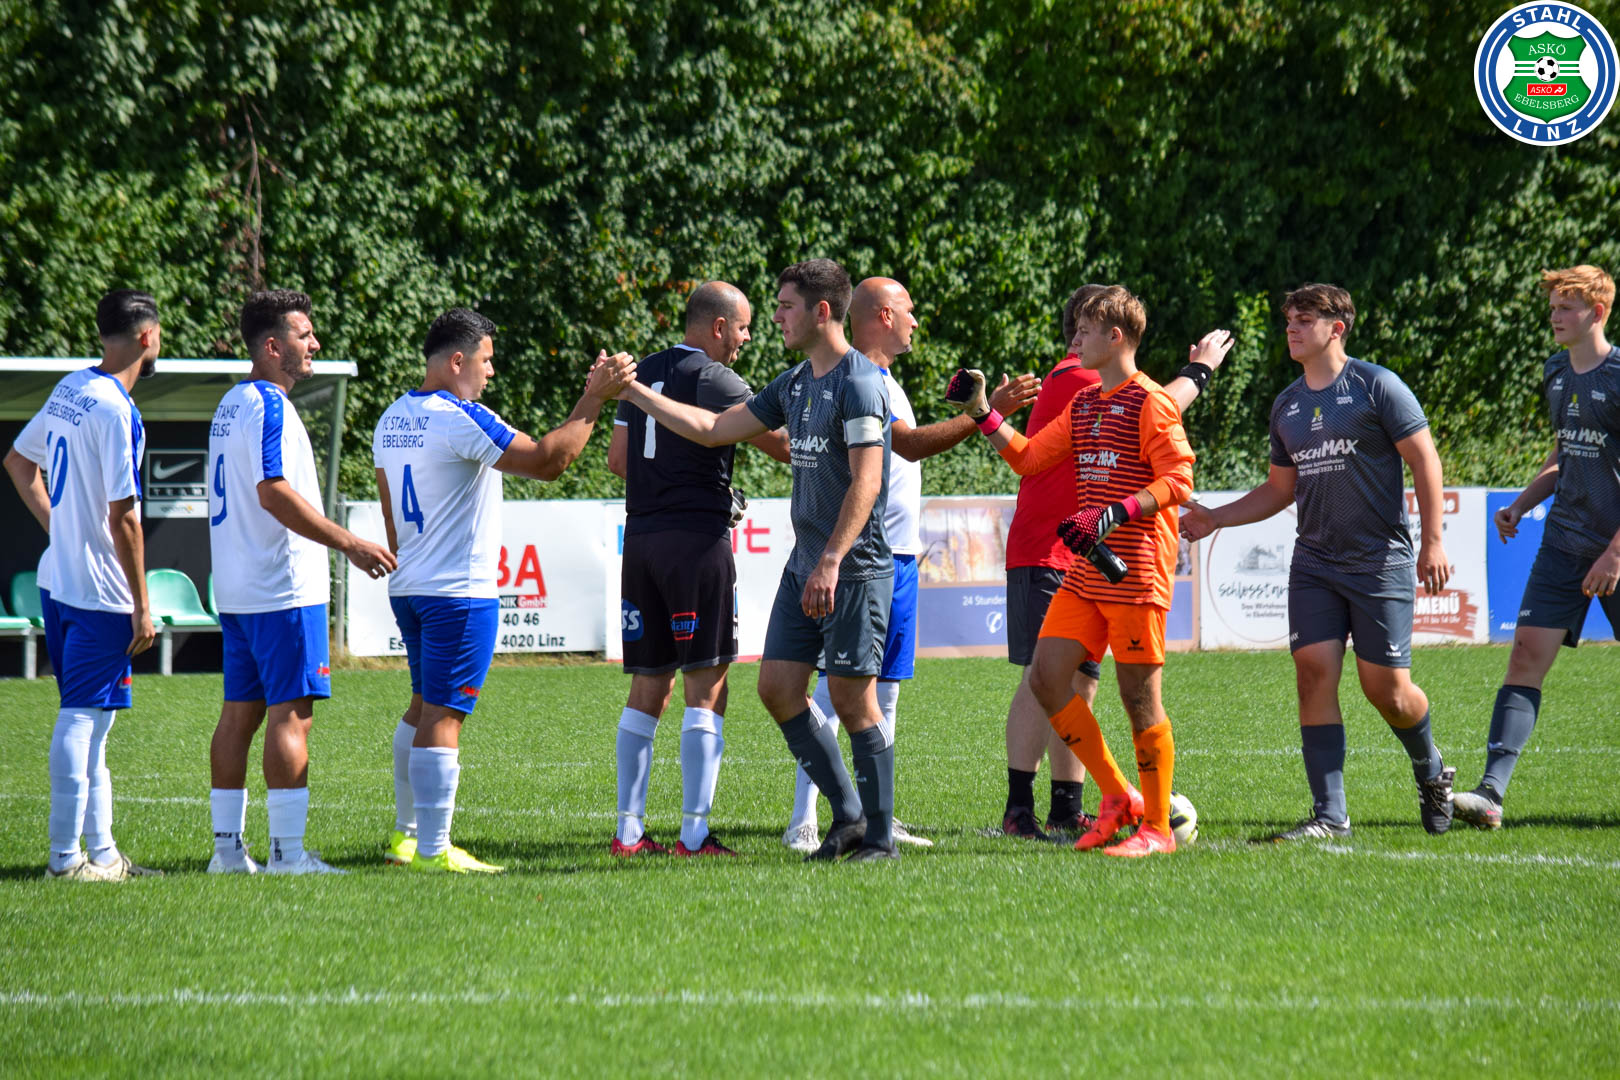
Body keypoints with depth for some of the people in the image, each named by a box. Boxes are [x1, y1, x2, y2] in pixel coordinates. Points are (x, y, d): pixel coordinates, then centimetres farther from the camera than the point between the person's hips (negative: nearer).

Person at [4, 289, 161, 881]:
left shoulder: (69, 389, 9)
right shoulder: (117, 411, -18)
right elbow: (123, 518, -20)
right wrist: (142, 607, -15)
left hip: (57, 581, 9)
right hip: (100, 591, -9)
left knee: (90, 719, 14)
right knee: (81, 717, -5)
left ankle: (102, 850, 20)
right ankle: (66, 856, -3)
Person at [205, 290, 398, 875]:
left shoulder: (231, 404, 17)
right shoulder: (269, 407, -14)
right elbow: (275, 493, -23)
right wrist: (350, 543, -21)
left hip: (236, 591, 10)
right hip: (284, 589, -10)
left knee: (239, 712, 9)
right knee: (291, 713, -9)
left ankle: (228, 847, 11)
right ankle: (287, 852, -11)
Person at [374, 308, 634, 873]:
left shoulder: (392, 420, 10)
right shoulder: (460, 419, -18)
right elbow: (546, 460, -21)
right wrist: (593, 398, -15)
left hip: (408, 589, 9)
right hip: (459, 593, -9)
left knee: (424, 707, 19)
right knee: (443, 716, -8)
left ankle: (405, 835, 25)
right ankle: (433, 850, -9)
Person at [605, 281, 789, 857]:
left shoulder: (643, 373, 14)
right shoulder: (713, 379, -9)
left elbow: (618, 458, 17)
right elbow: (780, 443, -11)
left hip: (641, 538, 7)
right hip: (698, 537, -7)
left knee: (647, 689, 10)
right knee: (706, 688, -5)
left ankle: (629, 831, 9)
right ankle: (695, 833, -9)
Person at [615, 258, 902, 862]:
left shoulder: (858, 383, -13)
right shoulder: (795, 384, 14)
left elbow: (867, 482, -19)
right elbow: (715, 429, 19)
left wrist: (831, 562, -24)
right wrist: (635, 393, 16)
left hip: (855, 569, -9)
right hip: (806, 564, 9)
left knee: (852, 698, -5)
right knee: (778, 686, 5)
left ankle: (879, 836, 3)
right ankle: (847, 812, 15)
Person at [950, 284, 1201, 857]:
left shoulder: (1149, 402, -9)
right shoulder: (1083, 404, 17)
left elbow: (1177, 481, -16)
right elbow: (1028, 458, 23)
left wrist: (1113, 516, -24)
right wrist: (981, 411, 16)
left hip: (1136, 572, -8)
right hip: (1085, 573, 8)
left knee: (1139, 695, -4)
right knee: (1045, 679, 1)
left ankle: (1158, 827, 5)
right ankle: (1117, 796, 13)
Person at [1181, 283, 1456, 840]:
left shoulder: (1376, 386, -5)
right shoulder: (1286, 405, 13)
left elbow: (1425, 460, -6)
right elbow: (1280, 489, 22)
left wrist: (1432, 543, -12)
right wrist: (1213, 519, 11)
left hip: (1381, 560, -5)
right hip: (1314, 561, 5)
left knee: (1387, 689, -4)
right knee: (1314, 674, -9)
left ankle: (1431, 774, 27)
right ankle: (1329, 815, -6)